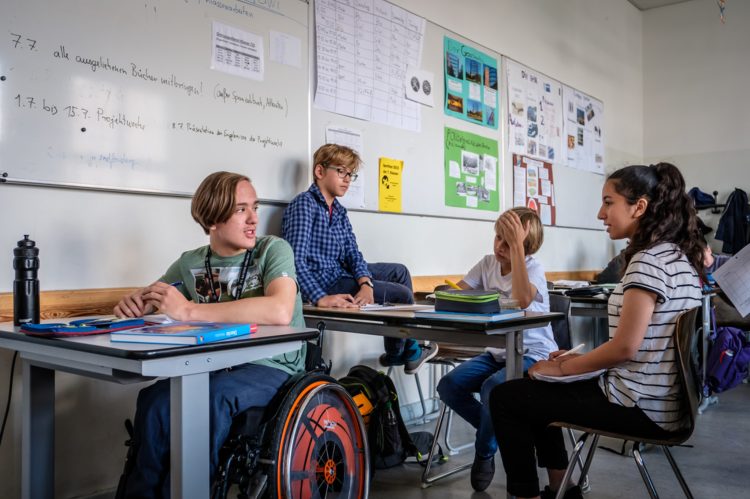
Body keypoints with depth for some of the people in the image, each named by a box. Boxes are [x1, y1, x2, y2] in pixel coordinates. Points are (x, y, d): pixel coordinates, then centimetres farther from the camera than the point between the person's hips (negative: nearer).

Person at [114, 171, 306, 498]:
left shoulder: (273, 250, -9)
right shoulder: (190, 262, 7)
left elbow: (280, 311, -28)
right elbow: (151, 299, 17)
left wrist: (189, 310, -27)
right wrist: (133, 302, -10)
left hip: (273, 367, -4)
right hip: (217, 366, 4)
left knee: (213, 396, -32)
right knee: (154, 399, -24)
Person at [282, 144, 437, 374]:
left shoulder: (339, 211, 10)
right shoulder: (305, 204, -17)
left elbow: (352, 253, 3)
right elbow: (296, 259, -28)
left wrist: (366, 283, -17)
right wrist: (321, 298, -37)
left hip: (340, 274, 9)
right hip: (320, 283, -9)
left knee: (399, 271, 17)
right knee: (402, 294, -2)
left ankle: (409, 350, 22)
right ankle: (397, 354, 26)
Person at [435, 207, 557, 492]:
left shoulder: (533, 269, -14)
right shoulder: (488, 263, 4)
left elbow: (521, 300, -37)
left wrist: (517, 246, -35)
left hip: (532, 354, -6)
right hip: (498, 351, 6)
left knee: (492, 387, -34)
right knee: (448, 386, -15)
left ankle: (484, 453, -3)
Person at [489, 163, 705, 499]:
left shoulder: (648, 260, -20)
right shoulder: (679, 256, 10)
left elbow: (625, 347, -23)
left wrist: (563, 367, -8)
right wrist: (579, 359, 10)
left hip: (642, 407, -10)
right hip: (660, 399, 10)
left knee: (504, 397, -3)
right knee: (535, 390, 24)